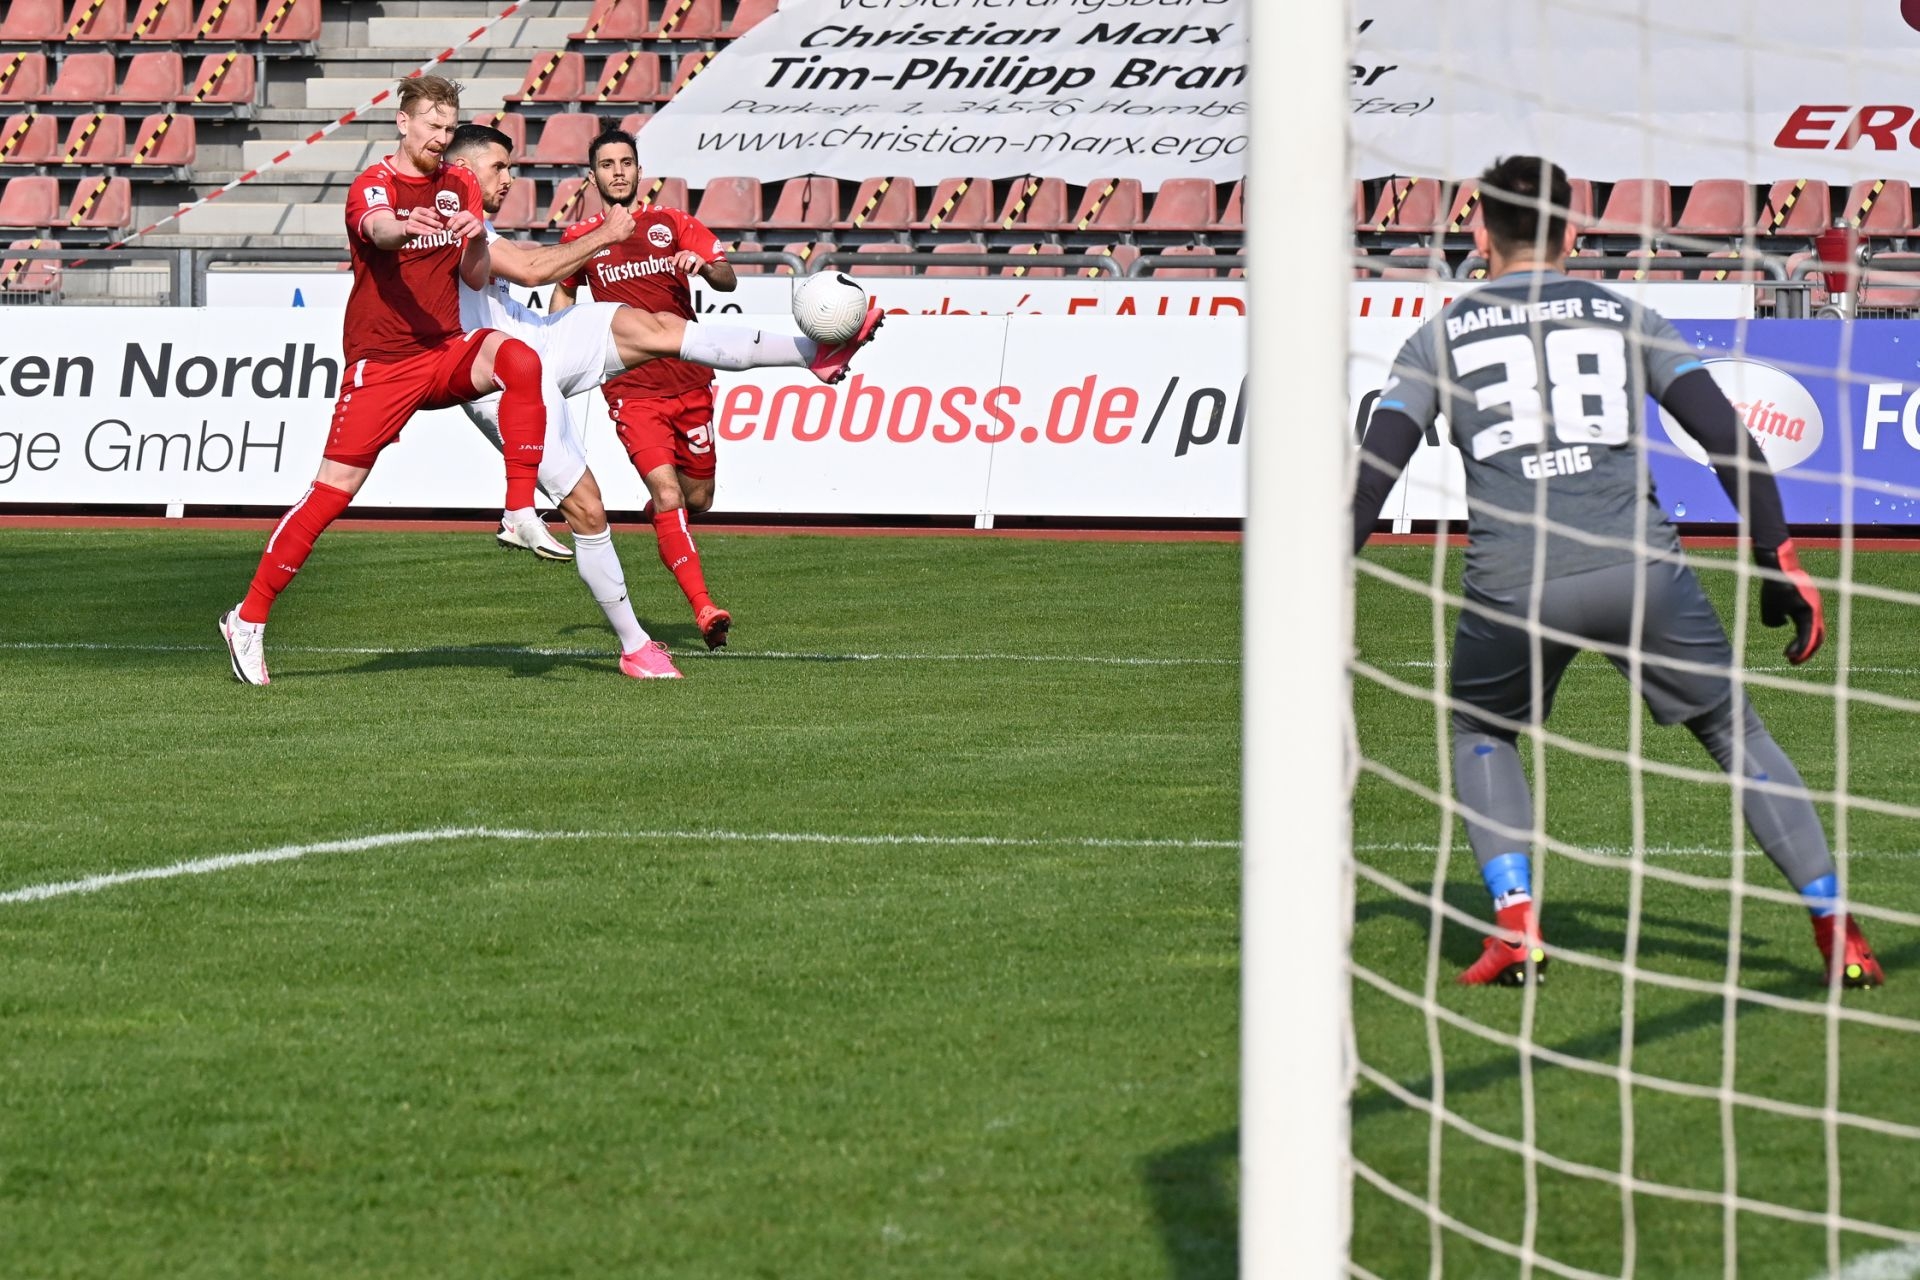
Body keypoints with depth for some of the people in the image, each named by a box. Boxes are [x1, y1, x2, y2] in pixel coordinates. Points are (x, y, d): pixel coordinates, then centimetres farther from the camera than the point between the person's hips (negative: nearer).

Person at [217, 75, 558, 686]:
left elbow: (476, 277, 5)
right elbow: (377, 228, -32)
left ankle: (522, 513, -23)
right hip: (380, 361, -4)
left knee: (519, 360, -27)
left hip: (446, 351, 4)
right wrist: (405, 227, -56)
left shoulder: (459, 187, 10)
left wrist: (476, 238, -18)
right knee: (333, 488, -8)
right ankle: (249, 618, 3)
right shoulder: (373, 185, -7)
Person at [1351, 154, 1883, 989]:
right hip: (1639, 568, 0)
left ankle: (1515, 928, 8)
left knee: (1482, 735, 26)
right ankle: (1835, 927, 9)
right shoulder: (1627, 320, 16)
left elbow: (1371, 473, 7)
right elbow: (1728, 440, 8)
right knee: (1736, 733, 16)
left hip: (1512, 583, 0)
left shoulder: (1441, 338, 15)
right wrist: (1778, 561, 12)